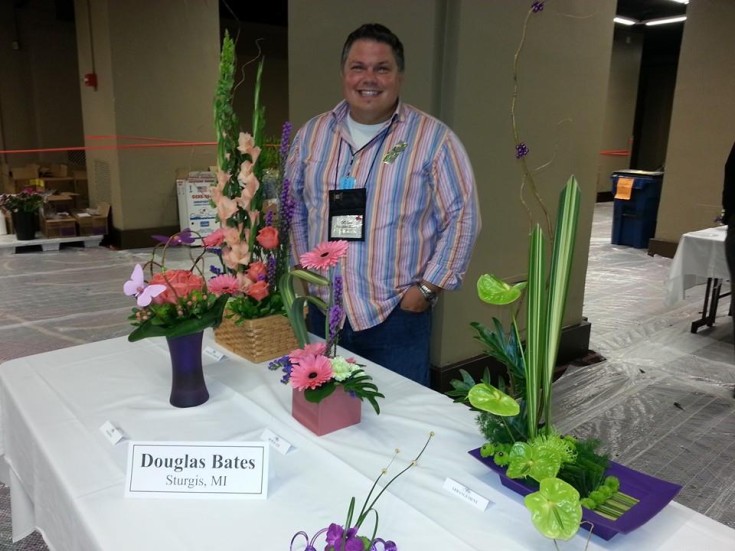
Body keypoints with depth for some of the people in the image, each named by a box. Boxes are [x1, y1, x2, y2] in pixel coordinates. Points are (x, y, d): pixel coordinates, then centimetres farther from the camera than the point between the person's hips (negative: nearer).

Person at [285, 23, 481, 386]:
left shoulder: (433, 138, -9)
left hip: (398, 315, -4)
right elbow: (293, 206, 13)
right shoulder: (312, 134, 4)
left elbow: (463, 216, -8)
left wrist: (428, 287, -11)